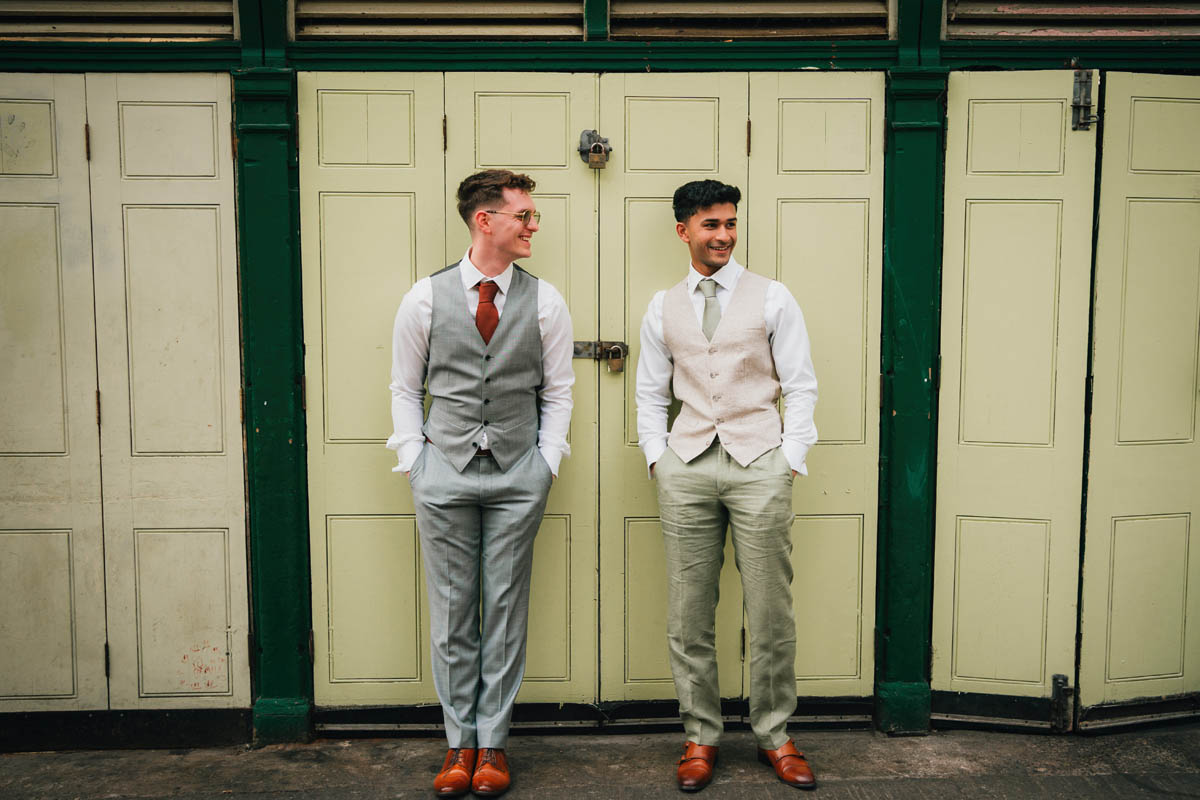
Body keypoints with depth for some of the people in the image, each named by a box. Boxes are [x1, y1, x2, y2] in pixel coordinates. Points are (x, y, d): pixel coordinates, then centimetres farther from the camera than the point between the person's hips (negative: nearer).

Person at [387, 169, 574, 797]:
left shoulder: (545, 302, 2)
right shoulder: (425, 298, 0)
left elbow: (557, 391, 7)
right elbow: (405, 388, 7)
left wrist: (547, 462, 1)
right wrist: (414, 460, 0)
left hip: (518, 475, 1)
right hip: (444, 472, 0)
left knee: (506, 610, 6)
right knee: (452, 610, 6)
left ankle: (493, 744, 19)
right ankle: (459, 742, 20)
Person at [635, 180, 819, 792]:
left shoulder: (771, 298, 6)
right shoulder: (663, 307, 12)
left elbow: (801, 385, 5)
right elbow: (650, 392, 17)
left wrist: (790, 459, -3)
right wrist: (657, 457, 5)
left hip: (759, 464, -2)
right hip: (686, 468, 2)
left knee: (770, 610, 2)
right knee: (688, 613, 5)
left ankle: (774, 736, 19)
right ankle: (700, 736, 19)